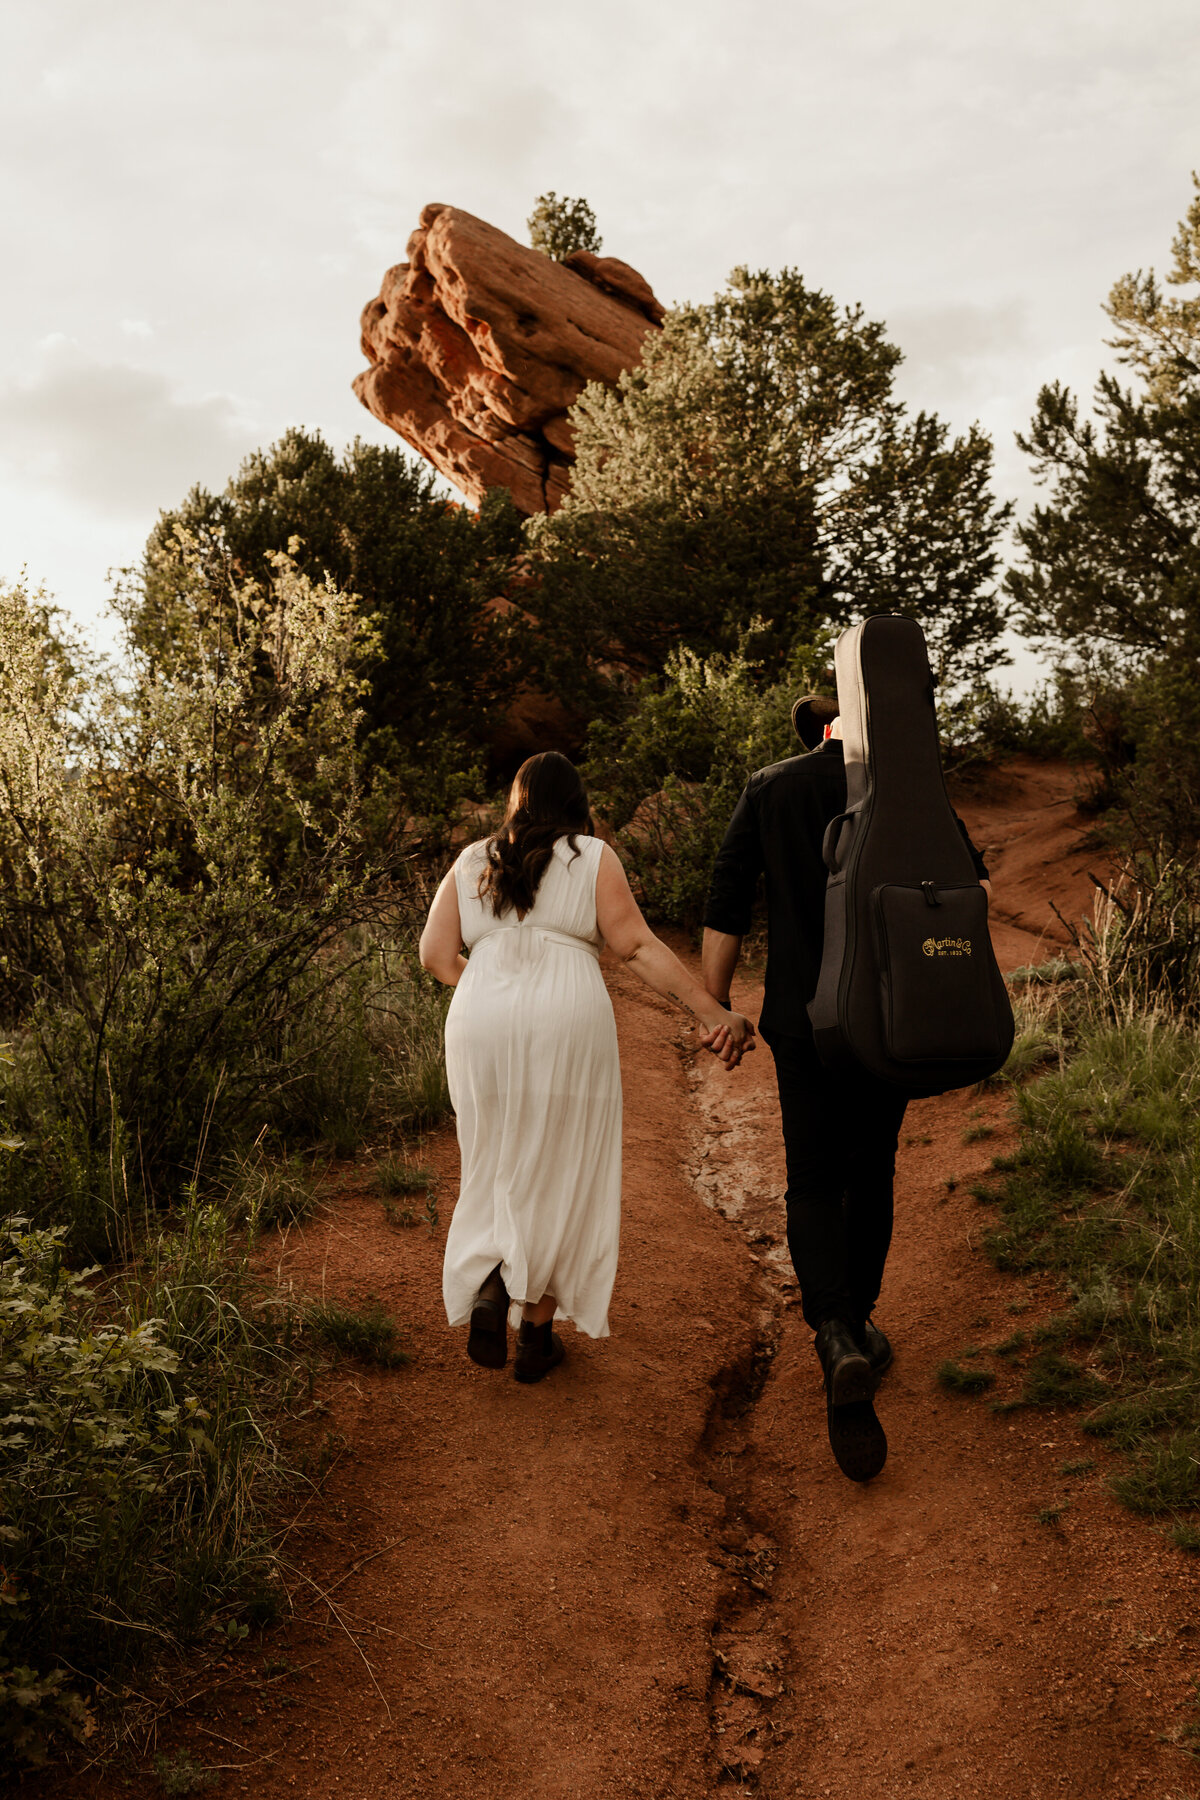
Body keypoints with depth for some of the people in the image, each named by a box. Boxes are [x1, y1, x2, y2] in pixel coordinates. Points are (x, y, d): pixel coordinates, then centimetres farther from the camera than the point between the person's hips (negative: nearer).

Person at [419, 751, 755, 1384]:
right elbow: (638, 947, -4)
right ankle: (537, 1333, 12)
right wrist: (711, 1011, -5)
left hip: (481, 1027, 3)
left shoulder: (471, 862, 14)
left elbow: (435, 954, 9)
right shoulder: (592, 857, 5)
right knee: (558, 1174, 9)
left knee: (496, 1166, 18)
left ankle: (488, 1288, -4)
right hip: (567, 1023, -2)